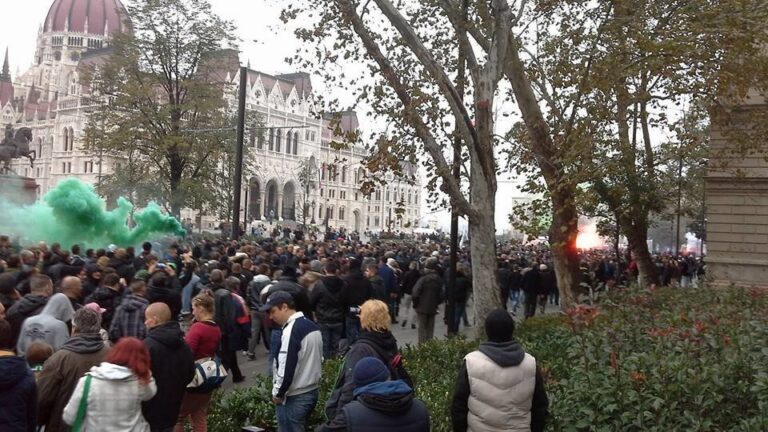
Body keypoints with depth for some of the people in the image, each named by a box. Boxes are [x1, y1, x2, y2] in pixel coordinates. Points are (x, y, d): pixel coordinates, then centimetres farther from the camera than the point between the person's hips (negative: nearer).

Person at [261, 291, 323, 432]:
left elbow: (286, 368, -23)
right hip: (312, 392, 9)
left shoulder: (291, 330, -21)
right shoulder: (313, 326, 8)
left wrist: (278, 393, -10)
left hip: (294, 398, -9)